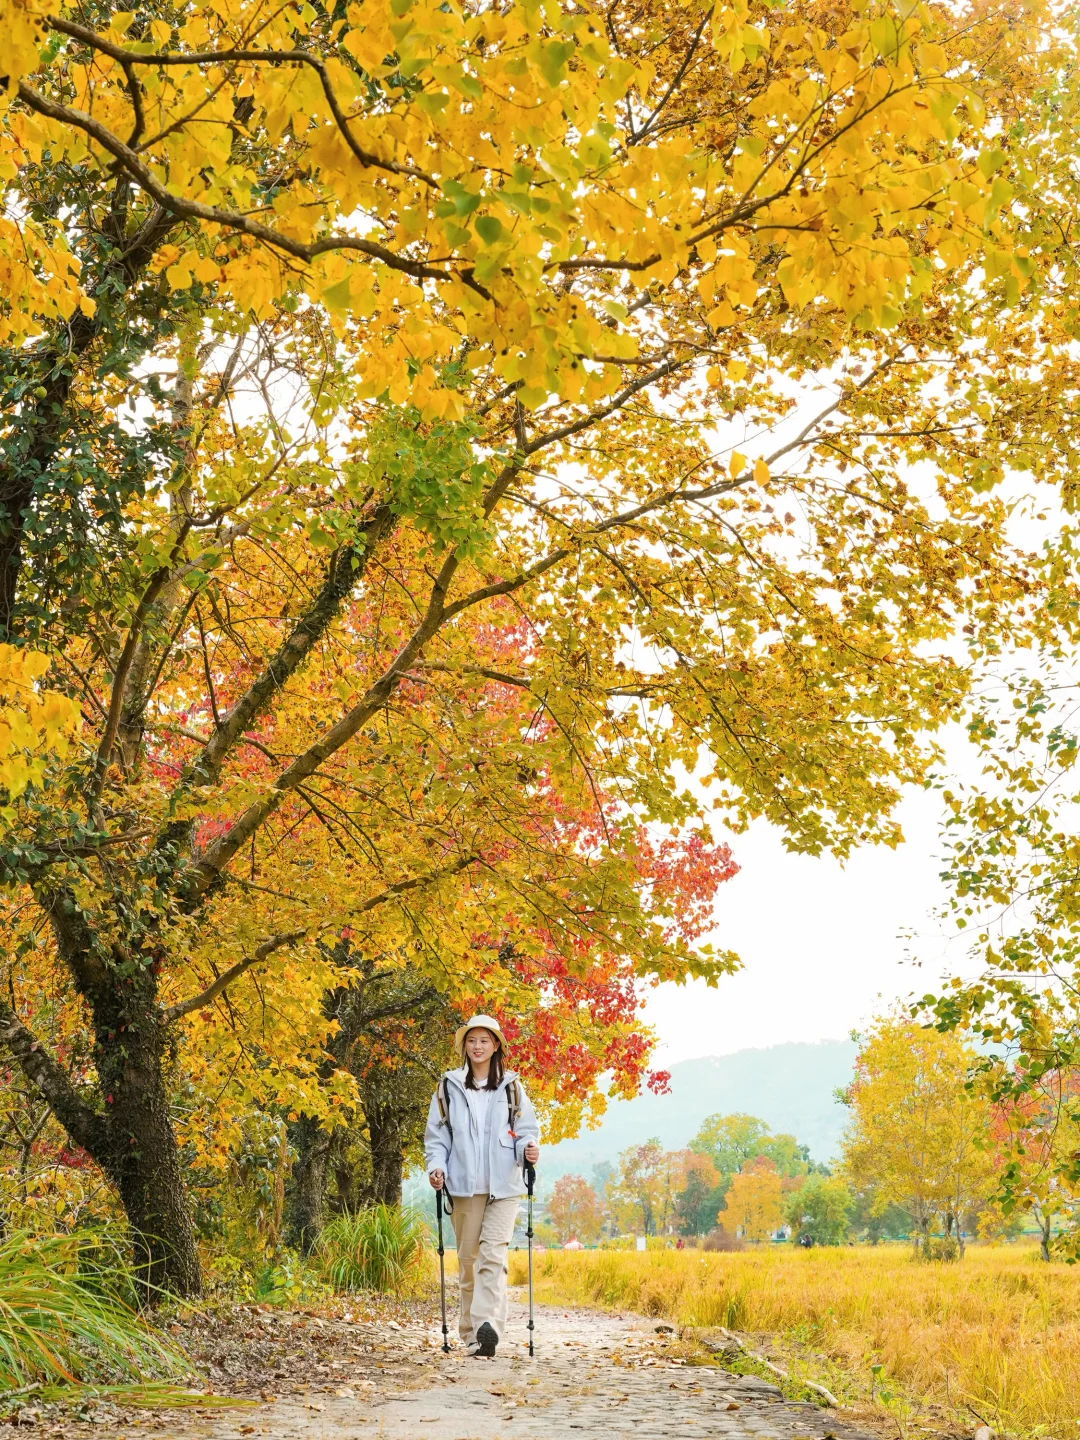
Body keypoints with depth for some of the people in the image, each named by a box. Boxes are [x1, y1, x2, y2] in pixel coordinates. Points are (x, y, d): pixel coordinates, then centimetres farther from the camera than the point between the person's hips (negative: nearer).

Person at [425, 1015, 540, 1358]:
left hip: (503, 1186, -1)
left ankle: (488, 1325, -28)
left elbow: (526, 1130, 9)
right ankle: (470, 1334, 13)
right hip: (463, 1186, 1)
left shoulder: (511, 1087, 9)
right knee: (468, 1258, 5)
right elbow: (436, 1134, 8)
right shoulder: (449, 1086, 9)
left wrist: (528, 1149, -14)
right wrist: (436, 1166, -9)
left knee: (493, 1255, -16)